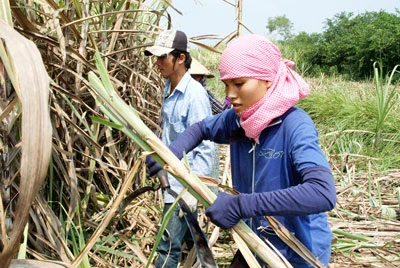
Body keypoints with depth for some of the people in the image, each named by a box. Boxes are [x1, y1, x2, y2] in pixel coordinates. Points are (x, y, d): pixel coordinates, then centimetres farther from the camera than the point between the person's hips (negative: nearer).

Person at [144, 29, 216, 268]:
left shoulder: (194, 94, -21)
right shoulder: (170, 89, 6)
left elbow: (206, 147, -22)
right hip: (173, 179, 9)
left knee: (168, 247, -2)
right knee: (191, 237, 23)